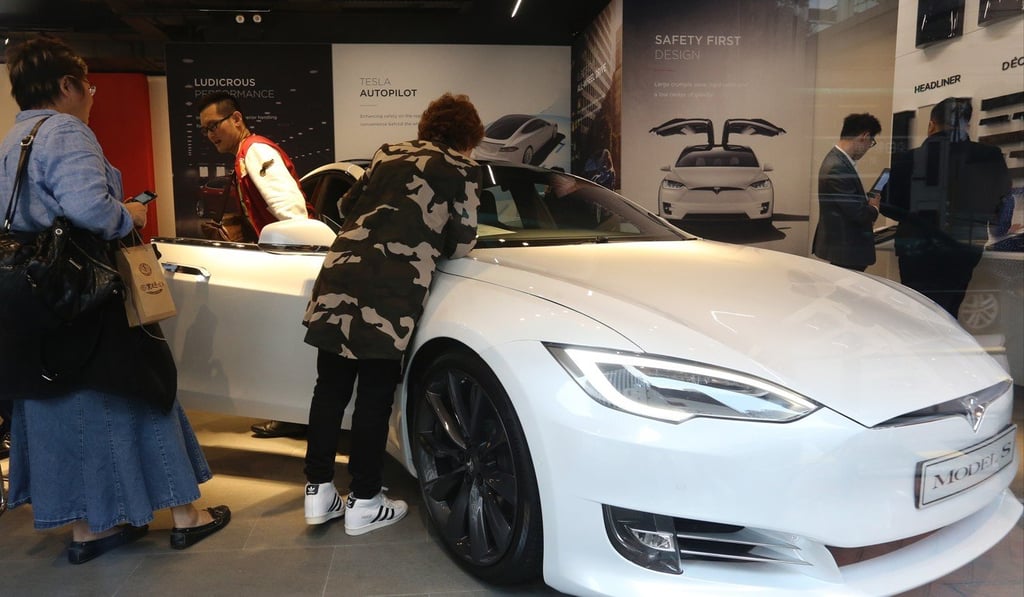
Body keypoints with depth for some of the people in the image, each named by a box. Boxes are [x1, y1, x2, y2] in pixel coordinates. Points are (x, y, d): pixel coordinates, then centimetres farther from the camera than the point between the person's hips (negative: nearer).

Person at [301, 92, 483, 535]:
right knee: (375, 396, 3)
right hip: (390, 289, -5)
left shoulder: (389, 153, 23)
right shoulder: (462, 169, 8)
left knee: (330, 387, 11)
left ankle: (318, 491, 21)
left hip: (340, 273, 6)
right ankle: (363, 503, 14)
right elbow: (461, 244, 8)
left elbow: (347, 205, 28)